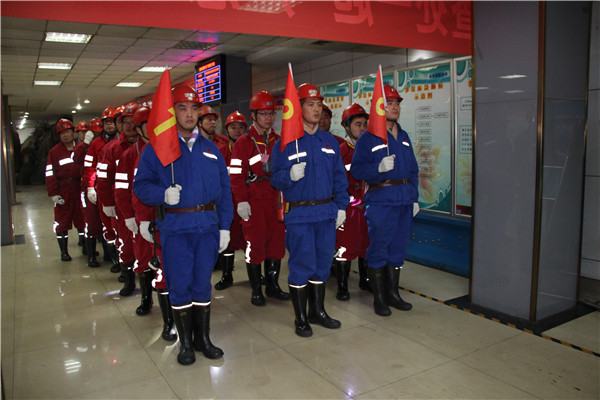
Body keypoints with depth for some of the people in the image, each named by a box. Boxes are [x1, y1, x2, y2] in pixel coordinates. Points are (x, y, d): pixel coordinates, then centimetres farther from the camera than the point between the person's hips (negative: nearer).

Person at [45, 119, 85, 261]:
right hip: (63, 193, -2)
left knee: (82, 220, 10)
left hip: (79, 191, 2)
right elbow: (50, 174, -3)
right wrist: (53, 193, -10)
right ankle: (64, 252, 13)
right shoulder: (54, 152, 1)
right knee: (62, 222, 3)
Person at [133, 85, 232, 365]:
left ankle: (203, 338, 25)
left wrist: (225, 226, 4)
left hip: (207, 224, 3)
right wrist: (163, 195, -22)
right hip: (175, 226, -2)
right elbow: (141, 185, -2)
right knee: (179, 284, 4)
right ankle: (185, 343, 20)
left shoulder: (211, 149, 11)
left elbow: (224, 189, 10)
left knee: (203, 283, 10)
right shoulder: (156, 148, 2)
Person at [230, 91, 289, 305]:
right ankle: (256, 290, 14)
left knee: (277, 241, 8)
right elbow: (236, 175, -7)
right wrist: (241, 201, -14)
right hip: (254, 201, -4)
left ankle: (273, 285, 23)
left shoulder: (278, 141, 13)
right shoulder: (244, 142, -2)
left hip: (276, 200, 5)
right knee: (254, 244, 0)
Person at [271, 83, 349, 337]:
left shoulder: (330, 142, 12)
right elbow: (276, 179, -5)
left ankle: (318, 311, 29)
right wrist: (290, 175, -25)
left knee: (323, 264, 12)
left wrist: (341, 206, 8)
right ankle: (301, 319, 16)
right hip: (299, 214, -4)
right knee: (302, 266, 0)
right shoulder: (285, 143, -2)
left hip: (327, 213, 5)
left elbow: (340, 177, 14)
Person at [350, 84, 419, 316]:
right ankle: (379, 298, 13)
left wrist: (414, 198, 14)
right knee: (379, 250, 0)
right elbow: (356, 170, -10)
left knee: (399, 248, 13)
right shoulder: (368, 138, -4)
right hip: (381, 200, -6)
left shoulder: (403, 137, 17)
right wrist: (379, 168, -25)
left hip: (404, 200, 7)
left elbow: (413, 170, 20)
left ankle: (393, 293, 27)